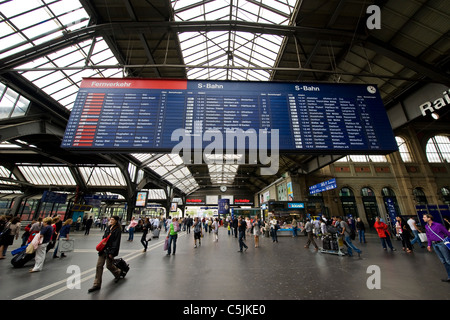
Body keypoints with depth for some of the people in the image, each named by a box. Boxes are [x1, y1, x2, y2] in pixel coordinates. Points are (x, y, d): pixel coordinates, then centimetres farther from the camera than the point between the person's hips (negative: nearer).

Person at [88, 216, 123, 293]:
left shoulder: (118, 230, -16)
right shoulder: (108, 227, 5)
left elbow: (116, 242, -17)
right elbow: (104, 237, 16)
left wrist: (112, 252, -18)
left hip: (110, 250, -6)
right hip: (103, 249, 7)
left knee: (109, 266, 7)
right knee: (99, 265, 5)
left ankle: (118, 273, 37)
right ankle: (97, 285, 17)